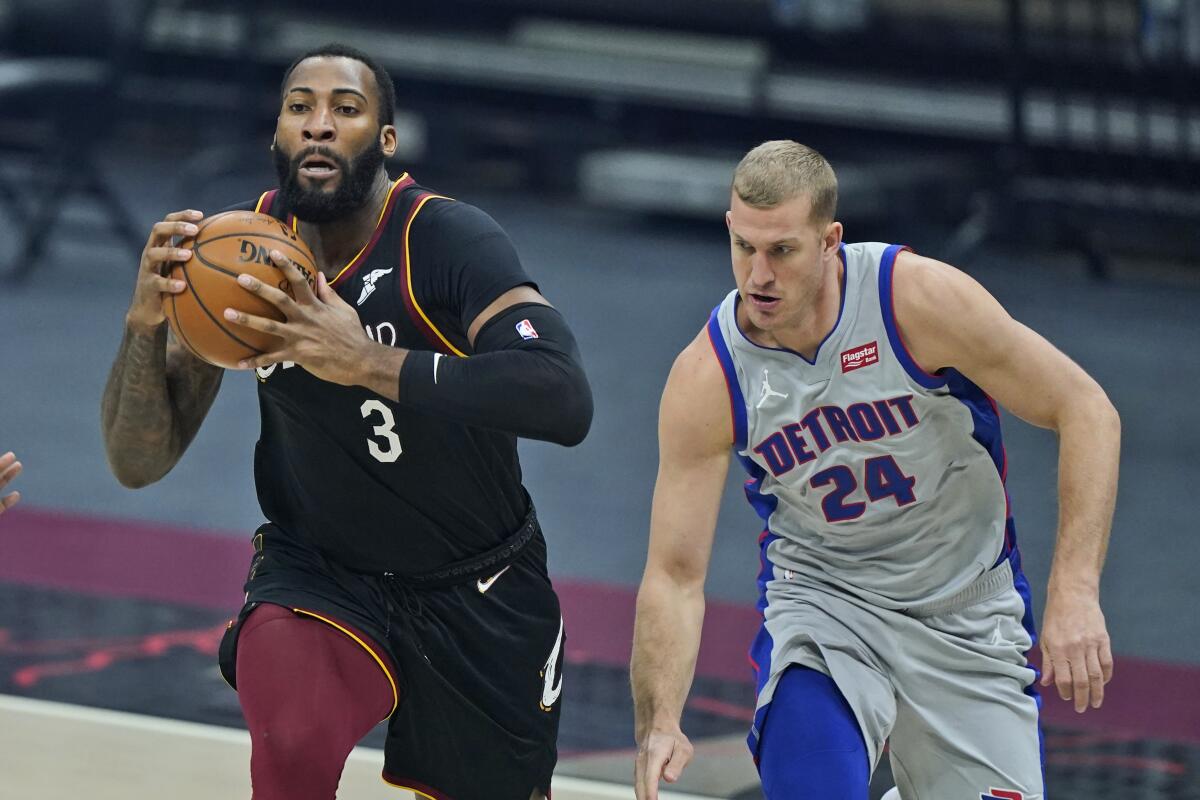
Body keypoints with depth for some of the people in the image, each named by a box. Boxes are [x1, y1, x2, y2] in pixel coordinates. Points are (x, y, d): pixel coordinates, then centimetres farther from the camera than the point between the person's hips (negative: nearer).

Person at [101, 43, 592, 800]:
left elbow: (565, 400, -39)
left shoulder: (448, 240, -22)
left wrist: (368, 362, -45)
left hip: (480, 594, -1)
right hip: (319, 570, 1)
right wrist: (145, 323, -26)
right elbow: (138, 463, -7)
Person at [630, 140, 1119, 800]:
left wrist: (1074, 591, -25)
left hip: (969, 615, 1)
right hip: (821, 593, -1)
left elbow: (1086, 412, -15)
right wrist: (659, 723, -29)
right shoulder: (707, 381, -17)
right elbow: (674, 575, -13)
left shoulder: (920, 296, -22)